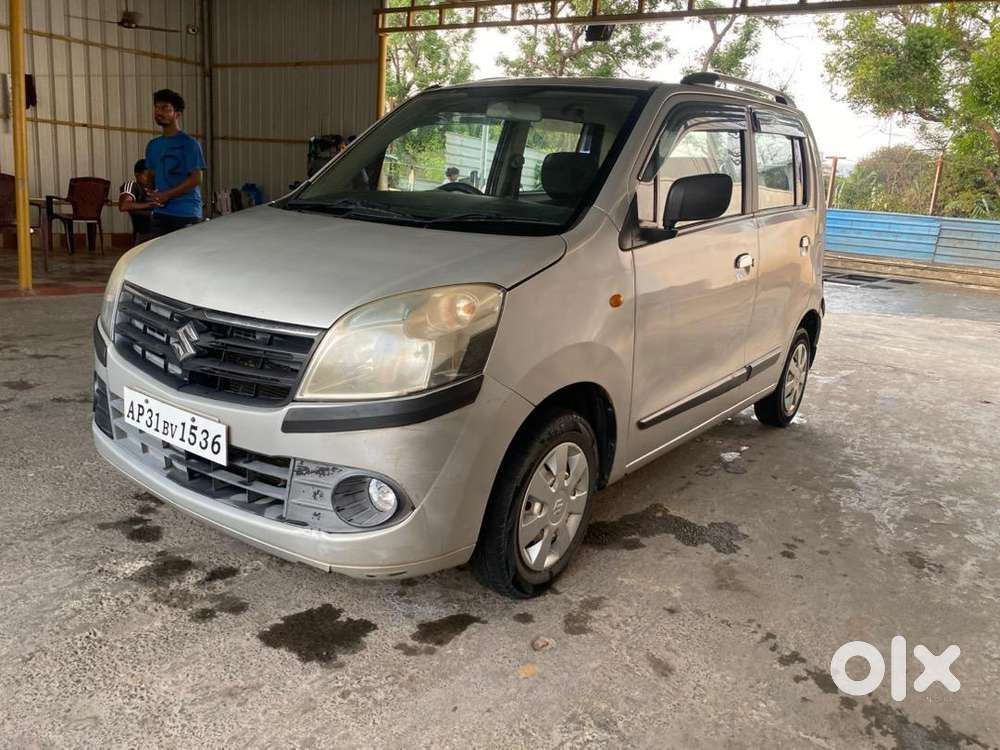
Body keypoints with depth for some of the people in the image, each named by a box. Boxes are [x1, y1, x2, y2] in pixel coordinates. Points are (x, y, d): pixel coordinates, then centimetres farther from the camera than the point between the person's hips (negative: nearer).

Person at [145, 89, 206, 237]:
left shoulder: (188, 143, -4)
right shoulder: (153, 145, 16)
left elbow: (196, 179, -10)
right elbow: (151, 175, 22)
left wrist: (166, 195, -13)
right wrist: (152, 194, 0)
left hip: (185, 214, -6)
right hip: (160, 213, 6)